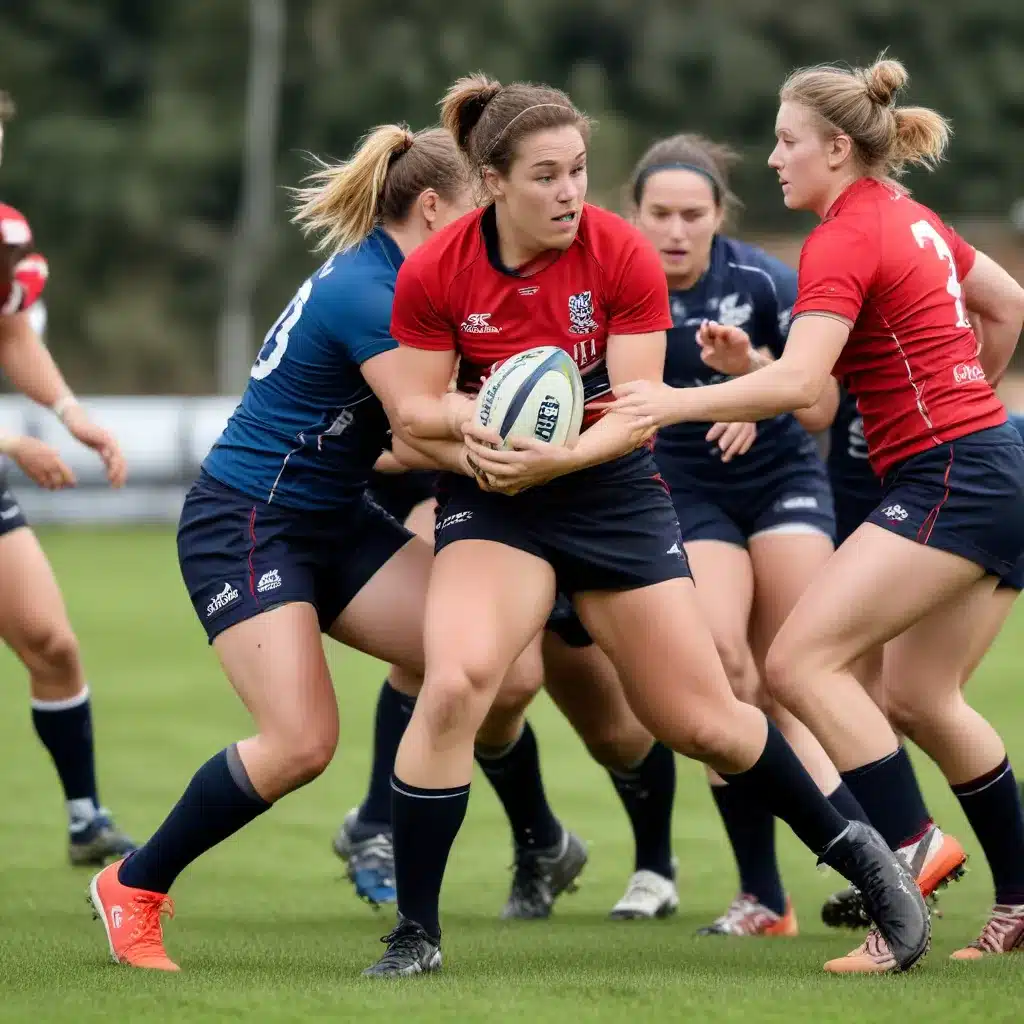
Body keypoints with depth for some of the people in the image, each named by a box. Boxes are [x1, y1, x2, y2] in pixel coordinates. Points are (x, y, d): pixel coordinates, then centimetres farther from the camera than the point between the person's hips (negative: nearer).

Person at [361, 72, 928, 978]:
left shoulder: (623, 256, -13)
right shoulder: (435, 273, -12)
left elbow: (636, 411, -14)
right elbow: (413, 409, -5)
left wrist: (562, 457, -31)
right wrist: (473, 425, -25)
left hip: (612, 494, 0)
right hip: (493, 502, 0)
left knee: (704, 722, 4)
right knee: (453, 685, -26)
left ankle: (851, 848, 31)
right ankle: (415, 933, -14)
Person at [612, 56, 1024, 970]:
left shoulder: (845, 239, -15)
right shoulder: (910, 218, 13)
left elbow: (798, 382, -27)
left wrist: (680, 402, -29)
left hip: (950, 479, -10)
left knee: (803, 659, -16)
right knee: (918, 690, 17)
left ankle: (911, 848, -19)